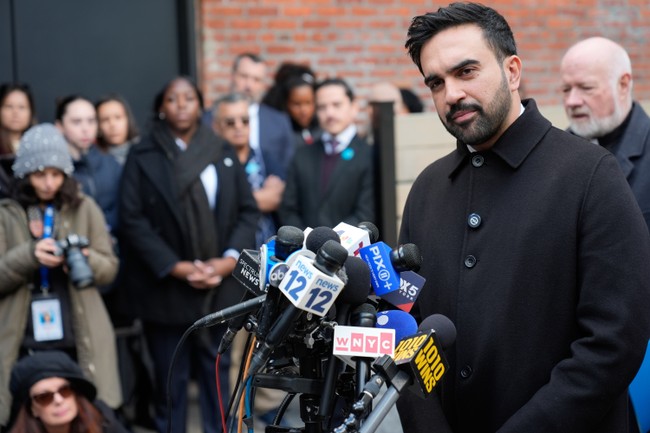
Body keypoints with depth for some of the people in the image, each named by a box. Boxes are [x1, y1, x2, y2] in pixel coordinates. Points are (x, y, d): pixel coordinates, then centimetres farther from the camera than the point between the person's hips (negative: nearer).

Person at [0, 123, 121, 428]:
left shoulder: (84, 209, 9)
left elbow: (110, 268, 8)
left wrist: (87, 261, -13)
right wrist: (30, 256, -18)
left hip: (80, 343, 1)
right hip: (25, 344, -1)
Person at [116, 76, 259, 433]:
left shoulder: (223, 153, 8)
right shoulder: (142, 156, -1)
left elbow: (248, 209, 6)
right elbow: (132, 219, -7)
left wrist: (231, 258, -9)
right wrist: (175, 267, -13)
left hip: (218, 281, 3)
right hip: (166, 284, -2)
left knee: (216, 366, 10)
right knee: (171, 374, 4)